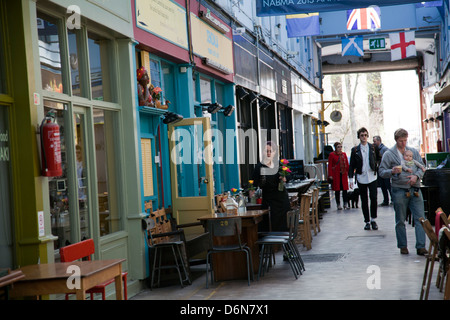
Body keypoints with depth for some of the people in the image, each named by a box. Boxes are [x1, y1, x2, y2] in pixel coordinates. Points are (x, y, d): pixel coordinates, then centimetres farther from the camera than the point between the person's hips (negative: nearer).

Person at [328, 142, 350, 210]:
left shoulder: (344, 154, 10)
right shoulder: (332, 155, -2)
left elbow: (347, 164, 13)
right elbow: (330, 165, -3)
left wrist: (348, 173, 7)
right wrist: (330, 175, -9)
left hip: (343, 174, 3)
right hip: (336, 175, -3)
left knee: (345, 189, -1)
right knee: (337, 190, 2)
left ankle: (345, 204, 3)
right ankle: (338, 205, 9)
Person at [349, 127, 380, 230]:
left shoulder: (373, 148, 5)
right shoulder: (355, 150, 4)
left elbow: (378, 159, 13)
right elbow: (352, 165, 4)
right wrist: (351, 178, -1)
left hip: (372, 176, 0)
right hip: (361, 178, 0)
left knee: (373, 198, -8)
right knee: (364, 200, 5)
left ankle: (373, 220, 7)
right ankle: (367, 221, 14)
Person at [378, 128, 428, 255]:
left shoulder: (414, 152, 12)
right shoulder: (388, 154, 3)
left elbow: (422, 167, 11)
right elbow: (381, 172, 1)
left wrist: (416, 176, -10)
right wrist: (392, 171, -19)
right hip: (399, 190, -2)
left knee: (420, 218, -5)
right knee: (400, 220, 5)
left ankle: (421, 246, -3)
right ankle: (403, 246, 16)